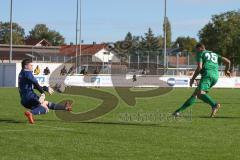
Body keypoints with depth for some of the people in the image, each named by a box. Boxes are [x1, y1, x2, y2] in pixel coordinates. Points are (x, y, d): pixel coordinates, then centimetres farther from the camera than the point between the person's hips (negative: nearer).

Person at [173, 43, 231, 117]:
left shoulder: (200, 53, 11)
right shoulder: (215, 54, 30)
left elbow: (199, 67, -3)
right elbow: (228, 61, 21)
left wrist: (193, 78, 5)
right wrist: (227, 70, 39)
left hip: (207, 74, -8)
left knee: (200, 93, -26)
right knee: (195, 94, 12)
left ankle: (214, 105, -50)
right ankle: (179, 110, 14)